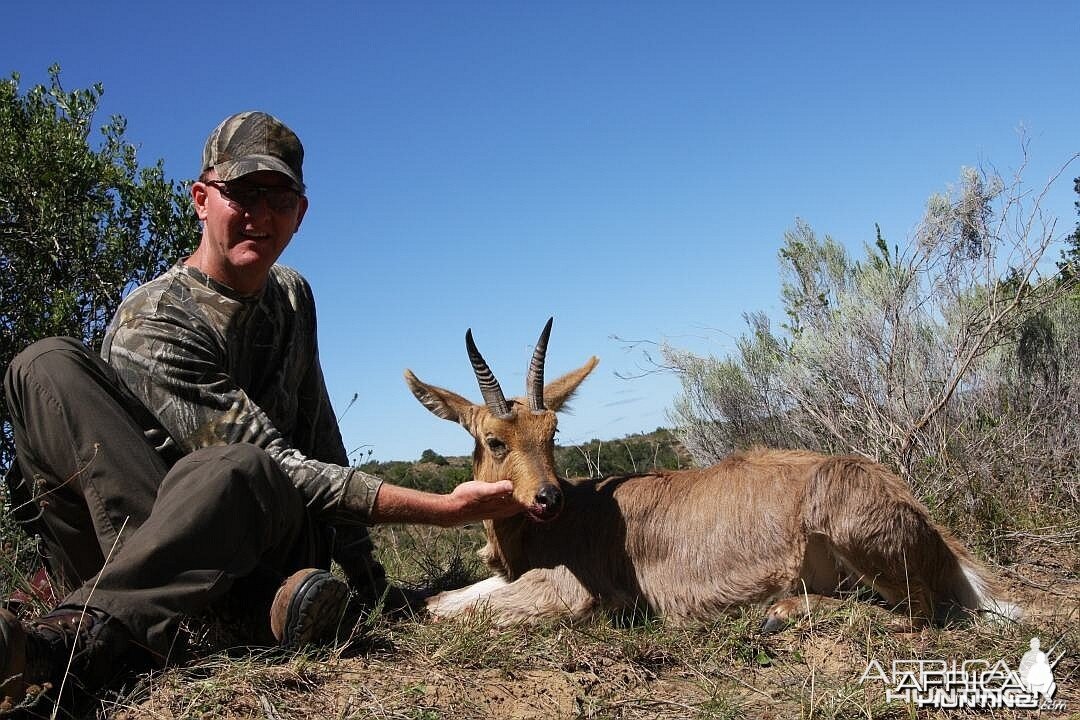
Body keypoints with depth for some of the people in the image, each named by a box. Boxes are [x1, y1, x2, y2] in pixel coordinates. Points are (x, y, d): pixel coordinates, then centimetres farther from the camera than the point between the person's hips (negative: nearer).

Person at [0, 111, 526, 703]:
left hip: (262, 537, 3)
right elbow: (280, 465, -21)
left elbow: (318, 433, 15)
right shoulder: (152, 322, -14)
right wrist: (446, 508, -23)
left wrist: (359, 562, 9)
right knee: (48, 365, -29)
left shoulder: (291, 295, 10)